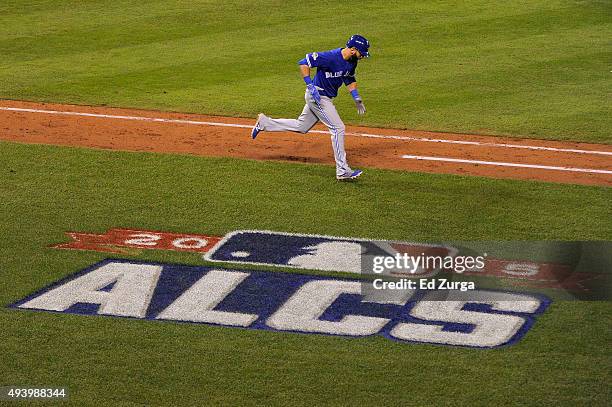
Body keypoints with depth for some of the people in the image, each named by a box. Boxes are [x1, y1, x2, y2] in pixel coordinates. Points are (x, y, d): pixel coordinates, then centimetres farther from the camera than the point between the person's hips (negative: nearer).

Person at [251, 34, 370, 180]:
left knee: (301, 127, 19)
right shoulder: (331, 57, -27)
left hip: (326, 98, 9)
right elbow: (304, 63, -24)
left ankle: (265, 122, 29)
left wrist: (357, 98, 9)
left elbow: (349, 79, 19)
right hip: (317, 96, -9)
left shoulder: (352, 61, 1)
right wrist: (310, 85, -27)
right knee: (338, 128, -11)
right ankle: (342, 171, -7)